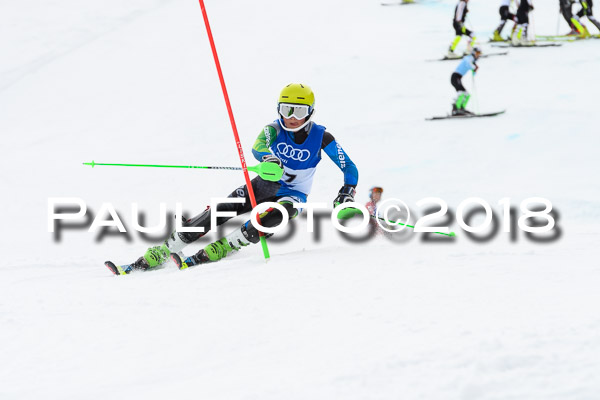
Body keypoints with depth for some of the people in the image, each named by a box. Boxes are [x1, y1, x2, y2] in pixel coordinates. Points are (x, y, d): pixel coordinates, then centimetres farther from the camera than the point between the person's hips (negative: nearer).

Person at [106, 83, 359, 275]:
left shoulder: (321, 137, -12)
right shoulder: (275, 130, -8)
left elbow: (350, 168, -8)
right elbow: (258, 148, -30)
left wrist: (347, 192, -28)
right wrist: (268, 159, -53)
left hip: (293, 196, -2)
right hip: (264, 185, 2)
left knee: (272, 217, -38)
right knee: (219, 211, -19)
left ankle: (212, 253, -37)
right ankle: (156, 256, -20)